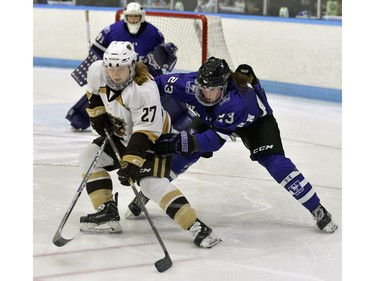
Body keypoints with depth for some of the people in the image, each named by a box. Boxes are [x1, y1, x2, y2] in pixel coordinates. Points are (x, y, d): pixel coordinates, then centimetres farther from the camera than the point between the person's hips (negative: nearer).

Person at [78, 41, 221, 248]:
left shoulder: (145, 89, -36)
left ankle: (196, 227, -27)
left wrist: (131, 162, -38)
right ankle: (107, 214, 4)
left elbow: (146, 131, -34)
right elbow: (94, 92, 10)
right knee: (89, 157, 2)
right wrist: (97, 113, 2)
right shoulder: (97, 71, -16)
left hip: (154, 138, -8)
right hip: (122, 135, 8)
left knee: (152, 183, -24)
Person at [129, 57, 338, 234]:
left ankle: (317, 210, -11)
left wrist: (184, 142, -56)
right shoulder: (193, 83, -36)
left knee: (274, 162, -20)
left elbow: (216, 138, -47)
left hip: (254, 120, -4)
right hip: (210, 118, 4)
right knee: (184, 153, -11)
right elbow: (160, 84, -25)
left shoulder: (237, 100, -45)